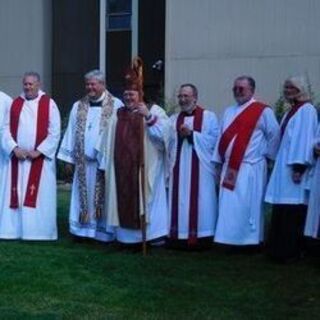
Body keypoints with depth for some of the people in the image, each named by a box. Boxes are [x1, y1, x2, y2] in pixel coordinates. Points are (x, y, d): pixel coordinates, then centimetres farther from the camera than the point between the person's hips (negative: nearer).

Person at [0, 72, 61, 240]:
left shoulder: (49, 104, 0)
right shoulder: (15, 104, 9)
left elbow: (54, 133, -4)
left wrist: (38, 151, -12)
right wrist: (14, 148, -10)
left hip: (40, 159, -3)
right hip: (17, 157, 3)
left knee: (40, 196, -2)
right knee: (15, 196, 4)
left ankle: (37, 231, 4)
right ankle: (14, 230, 10)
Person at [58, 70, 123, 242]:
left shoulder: (116, 105, -3)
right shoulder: (78, 106, 11)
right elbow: (71, 133, 11)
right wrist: (68, 159, 7)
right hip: (83, 162, 4)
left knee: (105, 199, 3)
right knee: (84, 197, 7)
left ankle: (106, 232, 12)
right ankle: (82, 230, 14)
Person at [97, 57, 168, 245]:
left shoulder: (154, 111, 2)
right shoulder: (118, 115, 14)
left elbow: (165, 135, -14)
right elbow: (108, 143, 12)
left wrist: (148, 117, -23)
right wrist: (105, 164, 7)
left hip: (145, 169, -4)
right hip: (122, 169, 4)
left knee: (145, 199, -6)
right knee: (125, 200, 4)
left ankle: (151, 233, -1)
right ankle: (127, 236, 11)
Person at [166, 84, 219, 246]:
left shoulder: (209, 116, 3)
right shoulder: (173, 119, 16)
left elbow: (214, 140, -8)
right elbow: (168, 145, 10)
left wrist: (192, 134, -12)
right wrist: (179, 136, -8)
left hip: (200, 169, -3)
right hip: (178, 169, 4)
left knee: (199, 202, -4)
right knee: (179, 201, 2)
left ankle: (200, 236, 1)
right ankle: (179, 235, 8)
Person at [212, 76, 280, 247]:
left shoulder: (263, 111, -4)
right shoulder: (229, 112, 15)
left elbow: (274, 135, -3)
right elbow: (222, 138, 14)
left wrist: (266, 155, 1)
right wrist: (218, 164, 10)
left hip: (250, 169, -6)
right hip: (229, 168, 6)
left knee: (247, 205, -4)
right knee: (228, 205, 7)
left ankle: (250, 240, 5)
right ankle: (232, 239, 15)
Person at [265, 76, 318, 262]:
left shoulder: (307, 110, -9)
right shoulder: (291, 111, 17)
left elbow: (305, 139, -16)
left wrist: (299, 167, -22)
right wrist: (276, 162, 16)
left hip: (295, 166, -9)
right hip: (285, 165, 9)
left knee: (292, 211, -6)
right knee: (283, 210, 9)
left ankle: (291, 251, -1)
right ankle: (281, 249, 15)